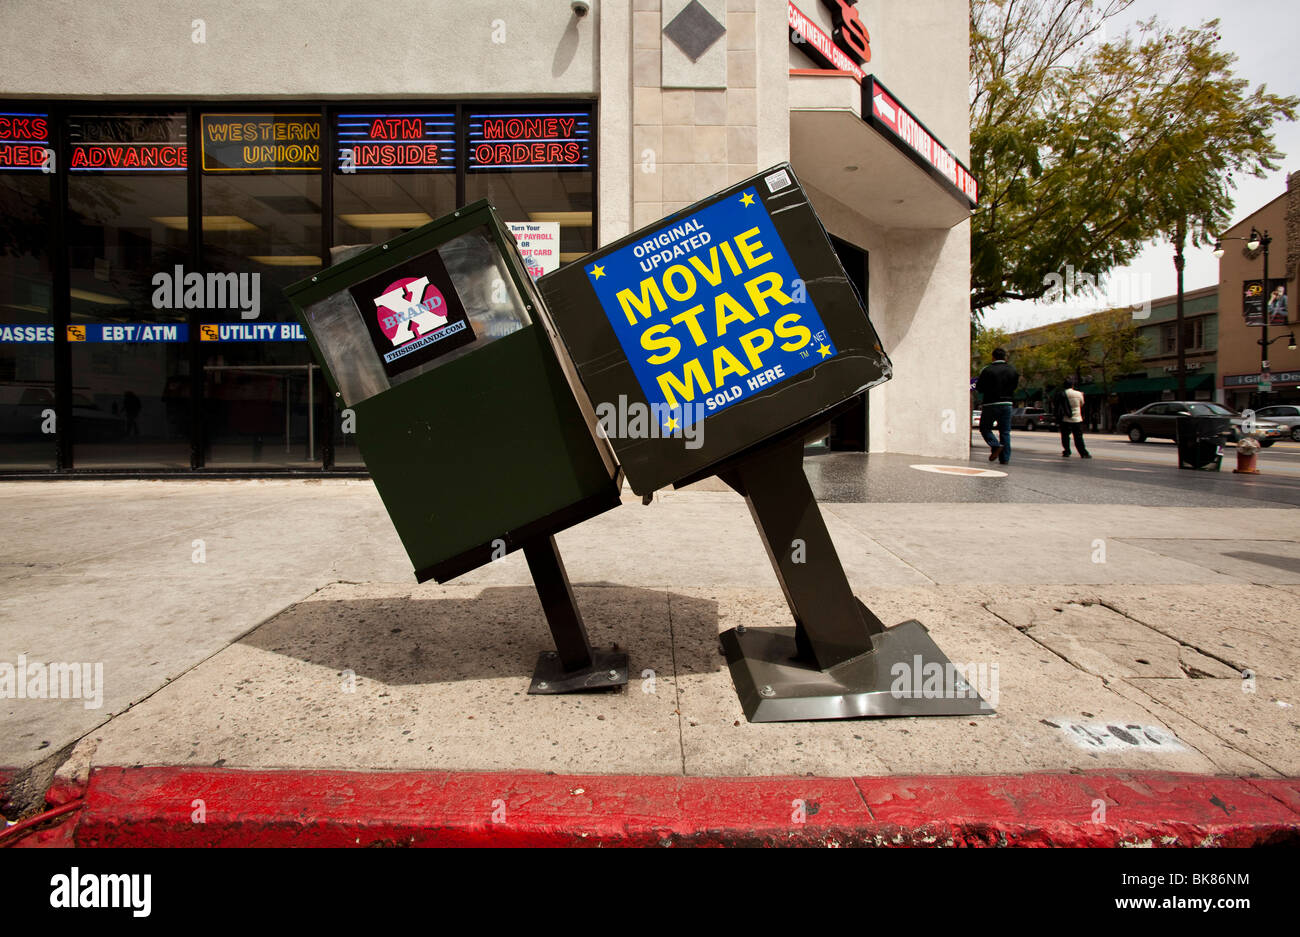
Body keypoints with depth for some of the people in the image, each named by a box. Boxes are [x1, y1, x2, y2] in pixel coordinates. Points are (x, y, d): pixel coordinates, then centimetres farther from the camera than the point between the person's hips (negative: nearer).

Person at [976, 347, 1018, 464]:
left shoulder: (987, 371, -11)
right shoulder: (1012, 370, 3)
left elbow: (979, 389, -8)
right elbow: (1014, 386, 13)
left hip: (990, 404, -4)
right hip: (1006, 404, 4)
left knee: (984, 428, 10)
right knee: (1005, 431, 8)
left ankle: (996, 445, -15)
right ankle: (1005, 458, 4)